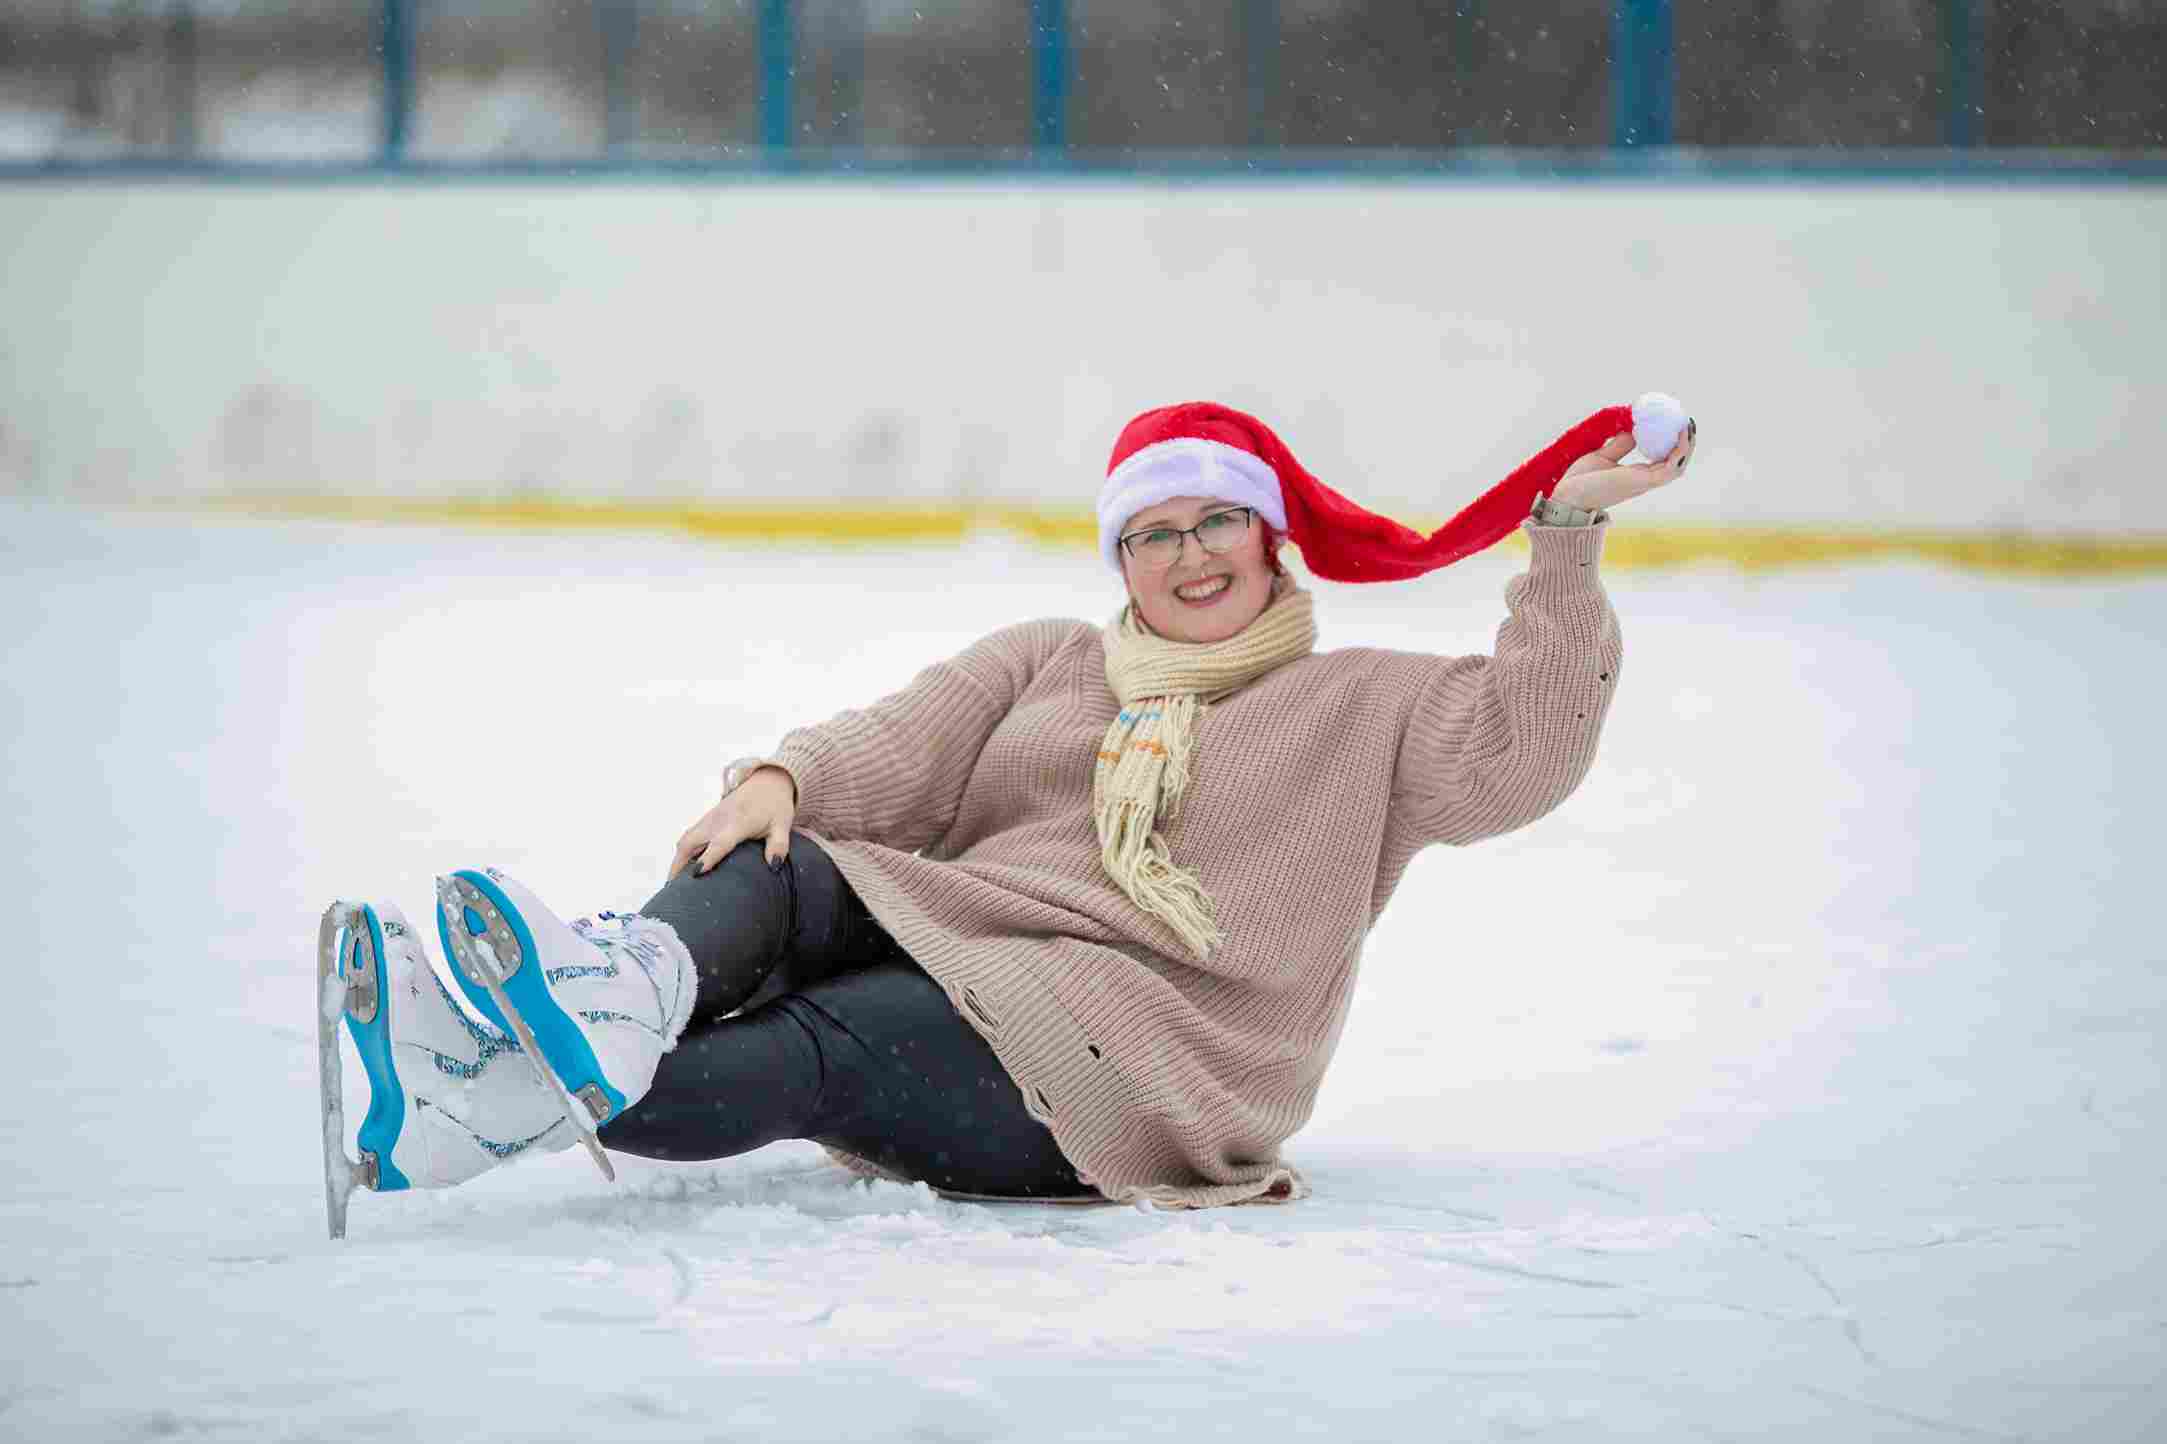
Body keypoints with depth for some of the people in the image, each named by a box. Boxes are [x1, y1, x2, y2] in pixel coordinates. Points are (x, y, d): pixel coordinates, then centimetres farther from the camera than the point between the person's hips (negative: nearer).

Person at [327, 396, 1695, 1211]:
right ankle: (635, 985, -59)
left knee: (810, 1049, -30)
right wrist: (784, 779, -10)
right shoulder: (1046, 663, 26)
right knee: (777, 877, -24)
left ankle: (495, 1108, -54)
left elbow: (1520, 744, 0)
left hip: (1145, 1046, -5)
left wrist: (1567, 539, -6)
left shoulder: (1362, 707, 15)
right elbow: (901, 753, 12)